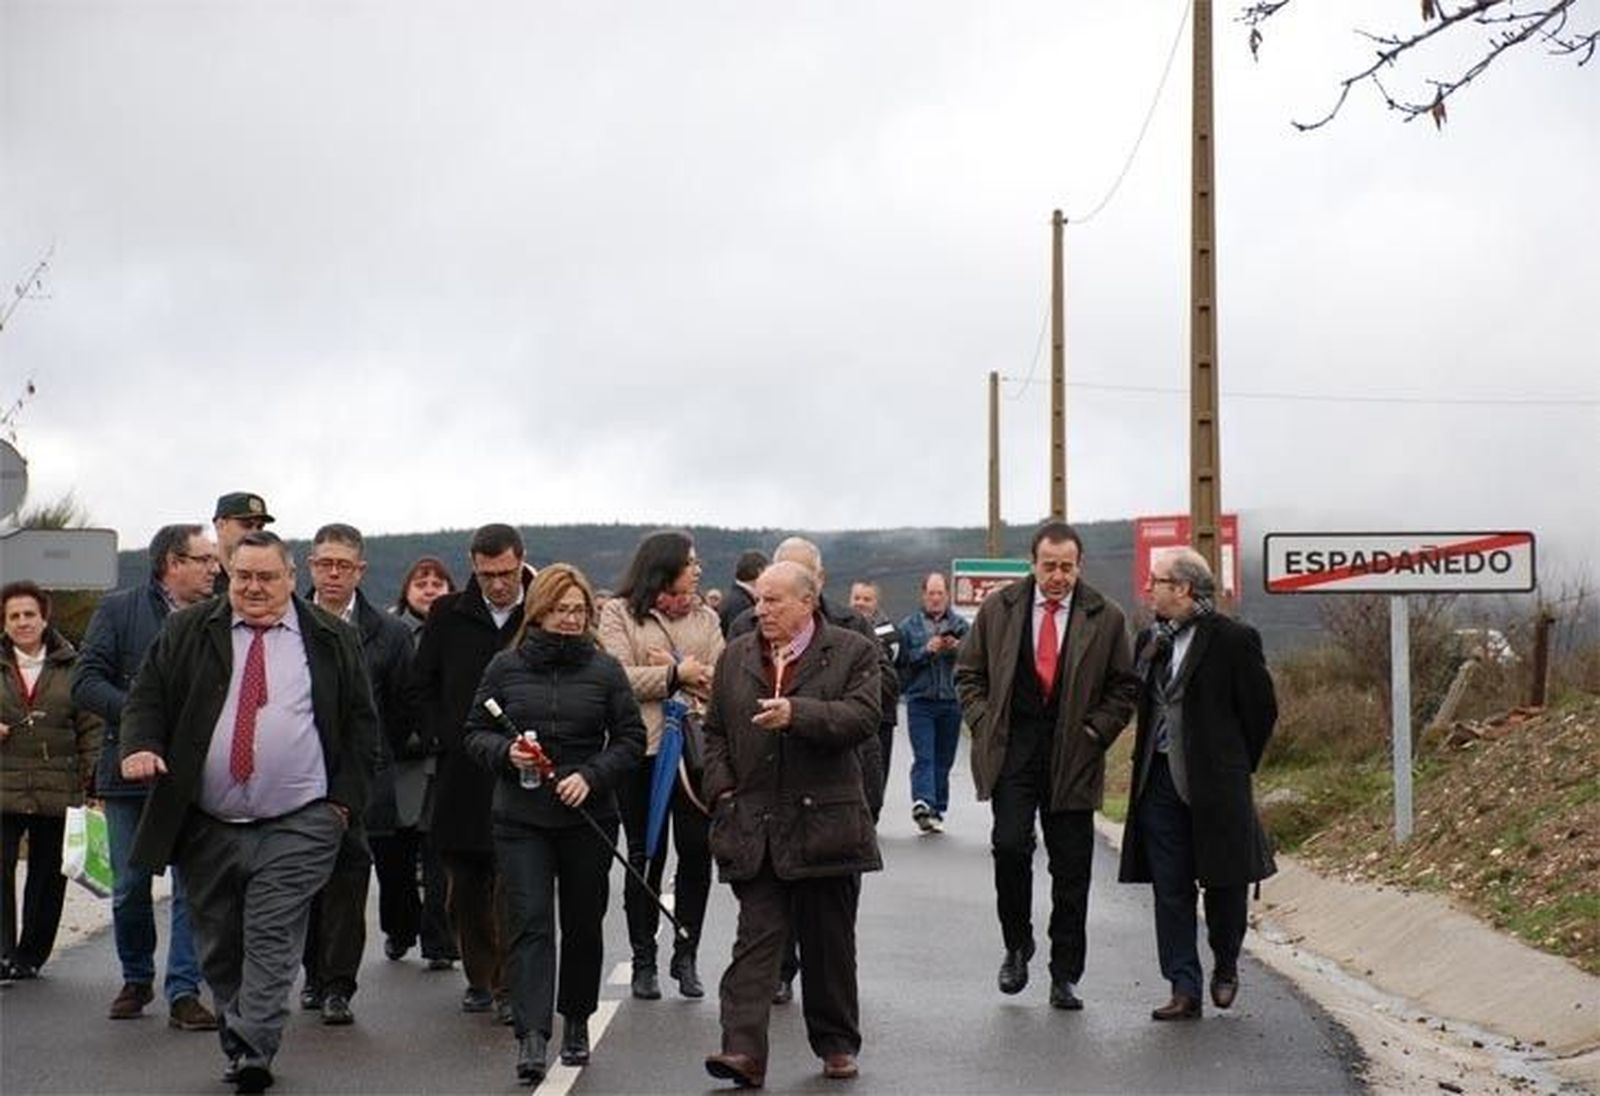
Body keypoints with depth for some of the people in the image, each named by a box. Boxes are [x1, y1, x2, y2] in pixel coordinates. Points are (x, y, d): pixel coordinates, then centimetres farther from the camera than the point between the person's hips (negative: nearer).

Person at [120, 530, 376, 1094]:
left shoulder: (331, 641, 6)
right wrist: (141, 745, -14)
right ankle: (239, 1042, 22)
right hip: (206, 826, 2)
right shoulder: (187, 632, 8)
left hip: (297, 827, -2)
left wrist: (345, 799, 0)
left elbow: (360, 722, 9)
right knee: (218, 945, 9)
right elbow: (148, 694, 7)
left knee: (272, 940, -10)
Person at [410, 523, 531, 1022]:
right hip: (460, 769, 3)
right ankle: (479, 977, 22)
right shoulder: (449, 615, 6)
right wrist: (445, 737, 2)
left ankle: (510, 985, 1)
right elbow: (422, 686, 13)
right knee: (464, 883, 9)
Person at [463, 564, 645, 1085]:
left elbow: (631, 739, 4)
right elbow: (476, 733, 8)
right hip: (520, 818, -1)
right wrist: (507, 752, -13)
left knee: (583, 924, 11)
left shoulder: (604, 669, 3)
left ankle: (577, 1022, 30)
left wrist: (591, 776, -11)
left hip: (589, 818, 1)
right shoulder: (505, 667, 3)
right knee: (529, 924, -9)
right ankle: (531, 1037, -15)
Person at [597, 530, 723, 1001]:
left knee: (697, 853, 2)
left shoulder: (705, 618, 14)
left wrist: (676, 669, -10)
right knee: (644, 856, 5)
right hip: (642, 748, -3)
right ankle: (644, 961, 13)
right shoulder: (619, 613, 2)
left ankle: (685, 957, 14)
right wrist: (677, 674, -9)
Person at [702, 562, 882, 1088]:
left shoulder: (852, 652, 0)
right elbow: (715, 731, 16)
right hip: (753, 824, 2)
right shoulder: (735, 658, 12)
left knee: (829, 941, 9)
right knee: (756, 936, -5)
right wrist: (723, 789, 2)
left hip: (824, 822, -2)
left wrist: (797, 714, -25)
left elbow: (863, 717, -14)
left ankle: (836, 1043, 24)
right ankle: (744, 1050, -11)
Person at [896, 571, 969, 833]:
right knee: (923, 757, -14)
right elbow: (903, 661, -1)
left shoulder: (960, 625, 10)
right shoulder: (909, 626, 7)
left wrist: (957, 648, -15)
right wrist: (927, 650, -13)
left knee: (944, 759, 5)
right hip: (920, 701, -2)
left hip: (952, 701, 2)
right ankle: (922, 803, -27)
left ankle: (936, 811, 12)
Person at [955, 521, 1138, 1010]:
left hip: (1073, 758, 0)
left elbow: (1124, 687, 10)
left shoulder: (1105, 617, 3)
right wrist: (985, 725, 1)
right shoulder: (998, 609, 6)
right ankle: (1017, 946, 10)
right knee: (1010, 845, -14)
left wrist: (1095, 732, -2)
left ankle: (1065, 977, 13)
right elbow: (969, 674, 13)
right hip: (1012, 748, 0)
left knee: (1071, 869, 3)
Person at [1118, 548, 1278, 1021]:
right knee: (1170, 889, 2)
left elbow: (1261, 709, -3)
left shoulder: (1234, 639, -8)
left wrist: (1234, 766, 2)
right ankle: (1184, 989, 5)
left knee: (1225, 882, 6)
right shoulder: (1151, 640, 10)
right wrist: (1148, 763, 13)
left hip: (1215, 784, -5)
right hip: (1160, 781, 5)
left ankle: (1225, 966, 30)